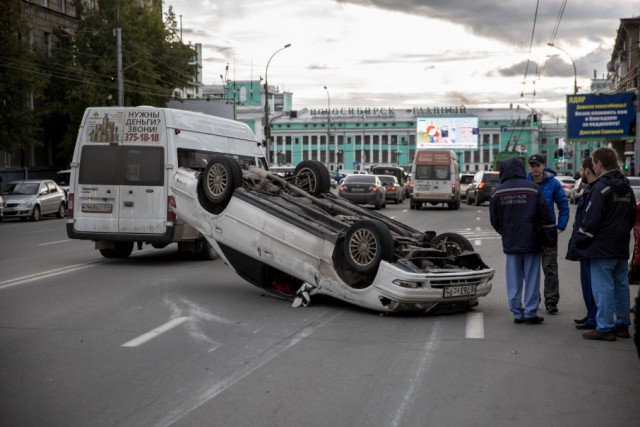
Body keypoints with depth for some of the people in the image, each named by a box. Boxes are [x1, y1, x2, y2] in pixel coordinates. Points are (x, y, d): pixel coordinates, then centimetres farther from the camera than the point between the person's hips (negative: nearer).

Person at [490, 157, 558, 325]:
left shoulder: (497, 192, 0)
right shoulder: (533, 188, -4)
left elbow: (494, 219, 7)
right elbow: (545, 216, -4)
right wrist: (551, 239, 2)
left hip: (510, 242, 2)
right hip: (531, 241, -1)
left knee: (514, 280, 8)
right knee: (532, 278, 5)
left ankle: (517, 313, 10)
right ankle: (530, 313, 5)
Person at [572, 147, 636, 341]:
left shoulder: (600, 188, -15)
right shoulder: (626, 188, 12)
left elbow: (591, 219, -17)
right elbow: (632, 216, 20)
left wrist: (580, 240, -7)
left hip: (602, 247, -8)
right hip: (622, 248, 8)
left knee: (603, 288, -4)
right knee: (621, 286, 13)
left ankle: (604, 328, -3)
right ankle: (622, 325, 20)